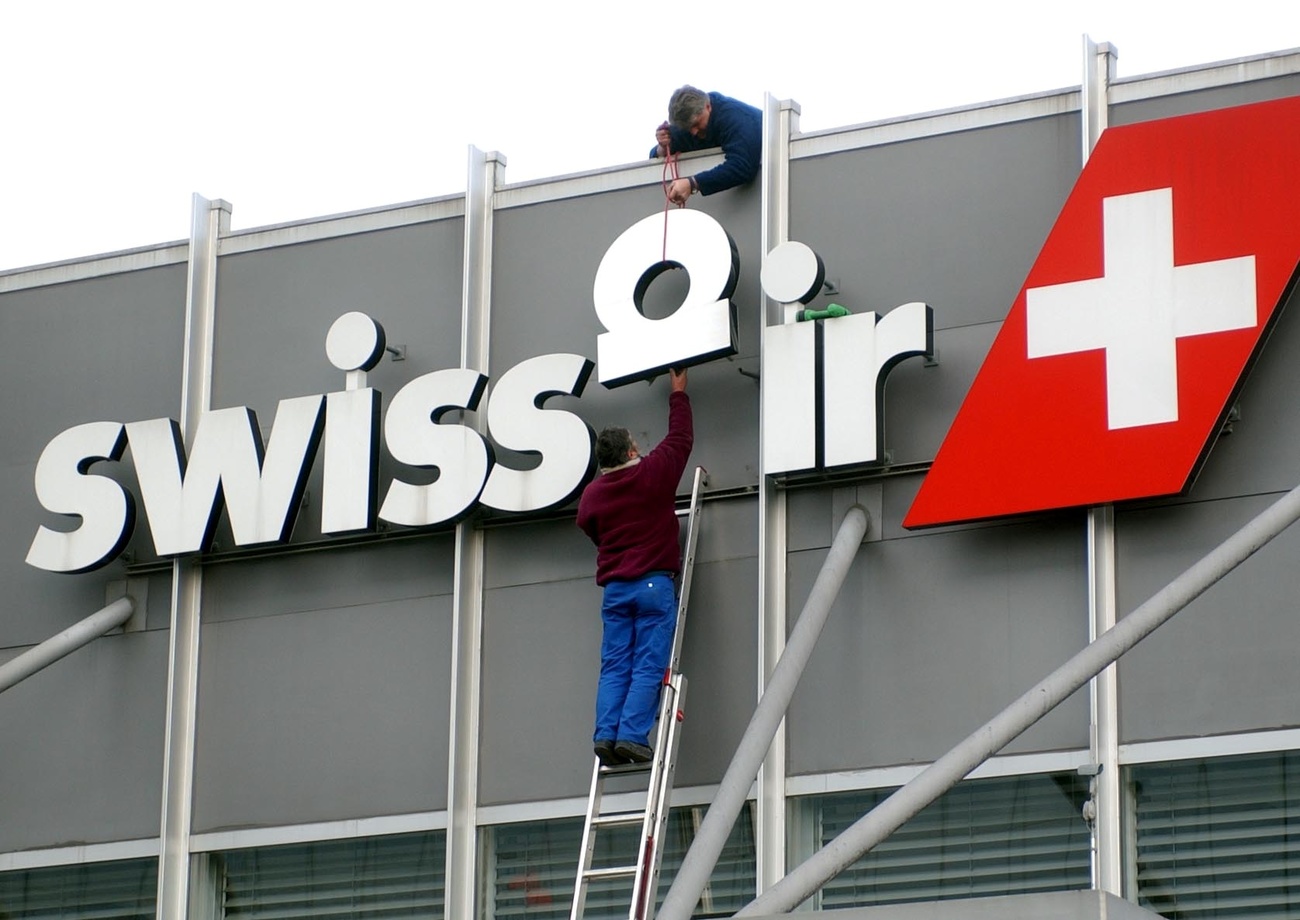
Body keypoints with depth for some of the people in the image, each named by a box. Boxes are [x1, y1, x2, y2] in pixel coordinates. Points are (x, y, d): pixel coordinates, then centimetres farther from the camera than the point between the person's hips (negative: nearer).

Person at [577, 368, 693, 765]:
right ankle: (632, 734, -17)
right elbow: (680, 438, 10)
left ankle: (606, 733, -9)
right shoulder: (652, 474, -4)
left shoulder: (592, 493, 7)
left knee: (615, 667, 3)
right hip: (654, 583, -4)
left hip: (614, 587, 4)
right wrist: (678, 393, 24)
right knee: (649, 666, -8)